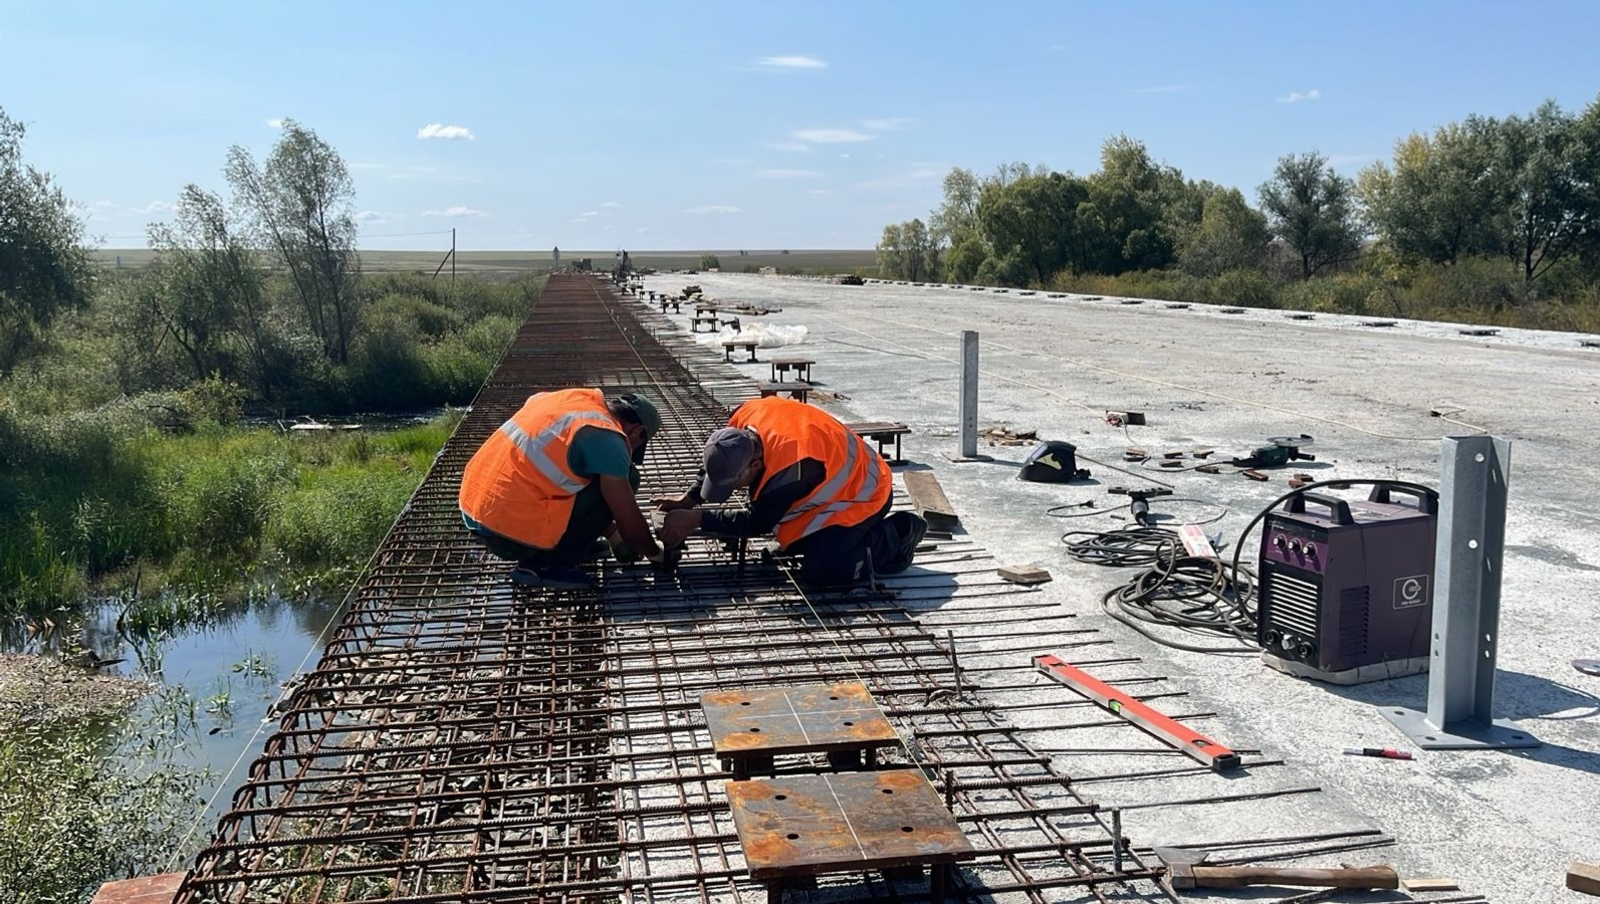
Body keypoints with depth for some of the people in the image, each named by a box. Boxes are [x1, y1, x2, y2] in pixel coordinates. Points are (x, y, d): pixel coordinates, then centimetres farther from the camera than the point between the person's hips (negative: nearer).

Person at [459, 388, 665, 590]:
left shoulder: (570, 399, 13)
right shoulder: (606, 438, -12)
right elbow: (630, 523, -7)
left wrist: (612, 534, 34)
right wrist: (654, 553, 14)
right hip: (509, 534, -9)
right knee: (626, 479, -3)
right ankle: (544, 563, -1)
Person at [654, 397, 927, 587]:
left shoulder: (791, 466, -39)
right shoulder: (747, 415, -18)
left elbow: (758, 522, -25)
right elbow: (718, 463, 5)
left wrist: (698, 519, -22)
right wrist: (689, 498, -4)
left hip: (863, 495, -9)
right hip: (834, 481, 9)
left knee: (818, 573, -19)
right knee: (794, 543, 15)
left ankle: (895, 538, -3)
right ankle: (867, 531, 23)